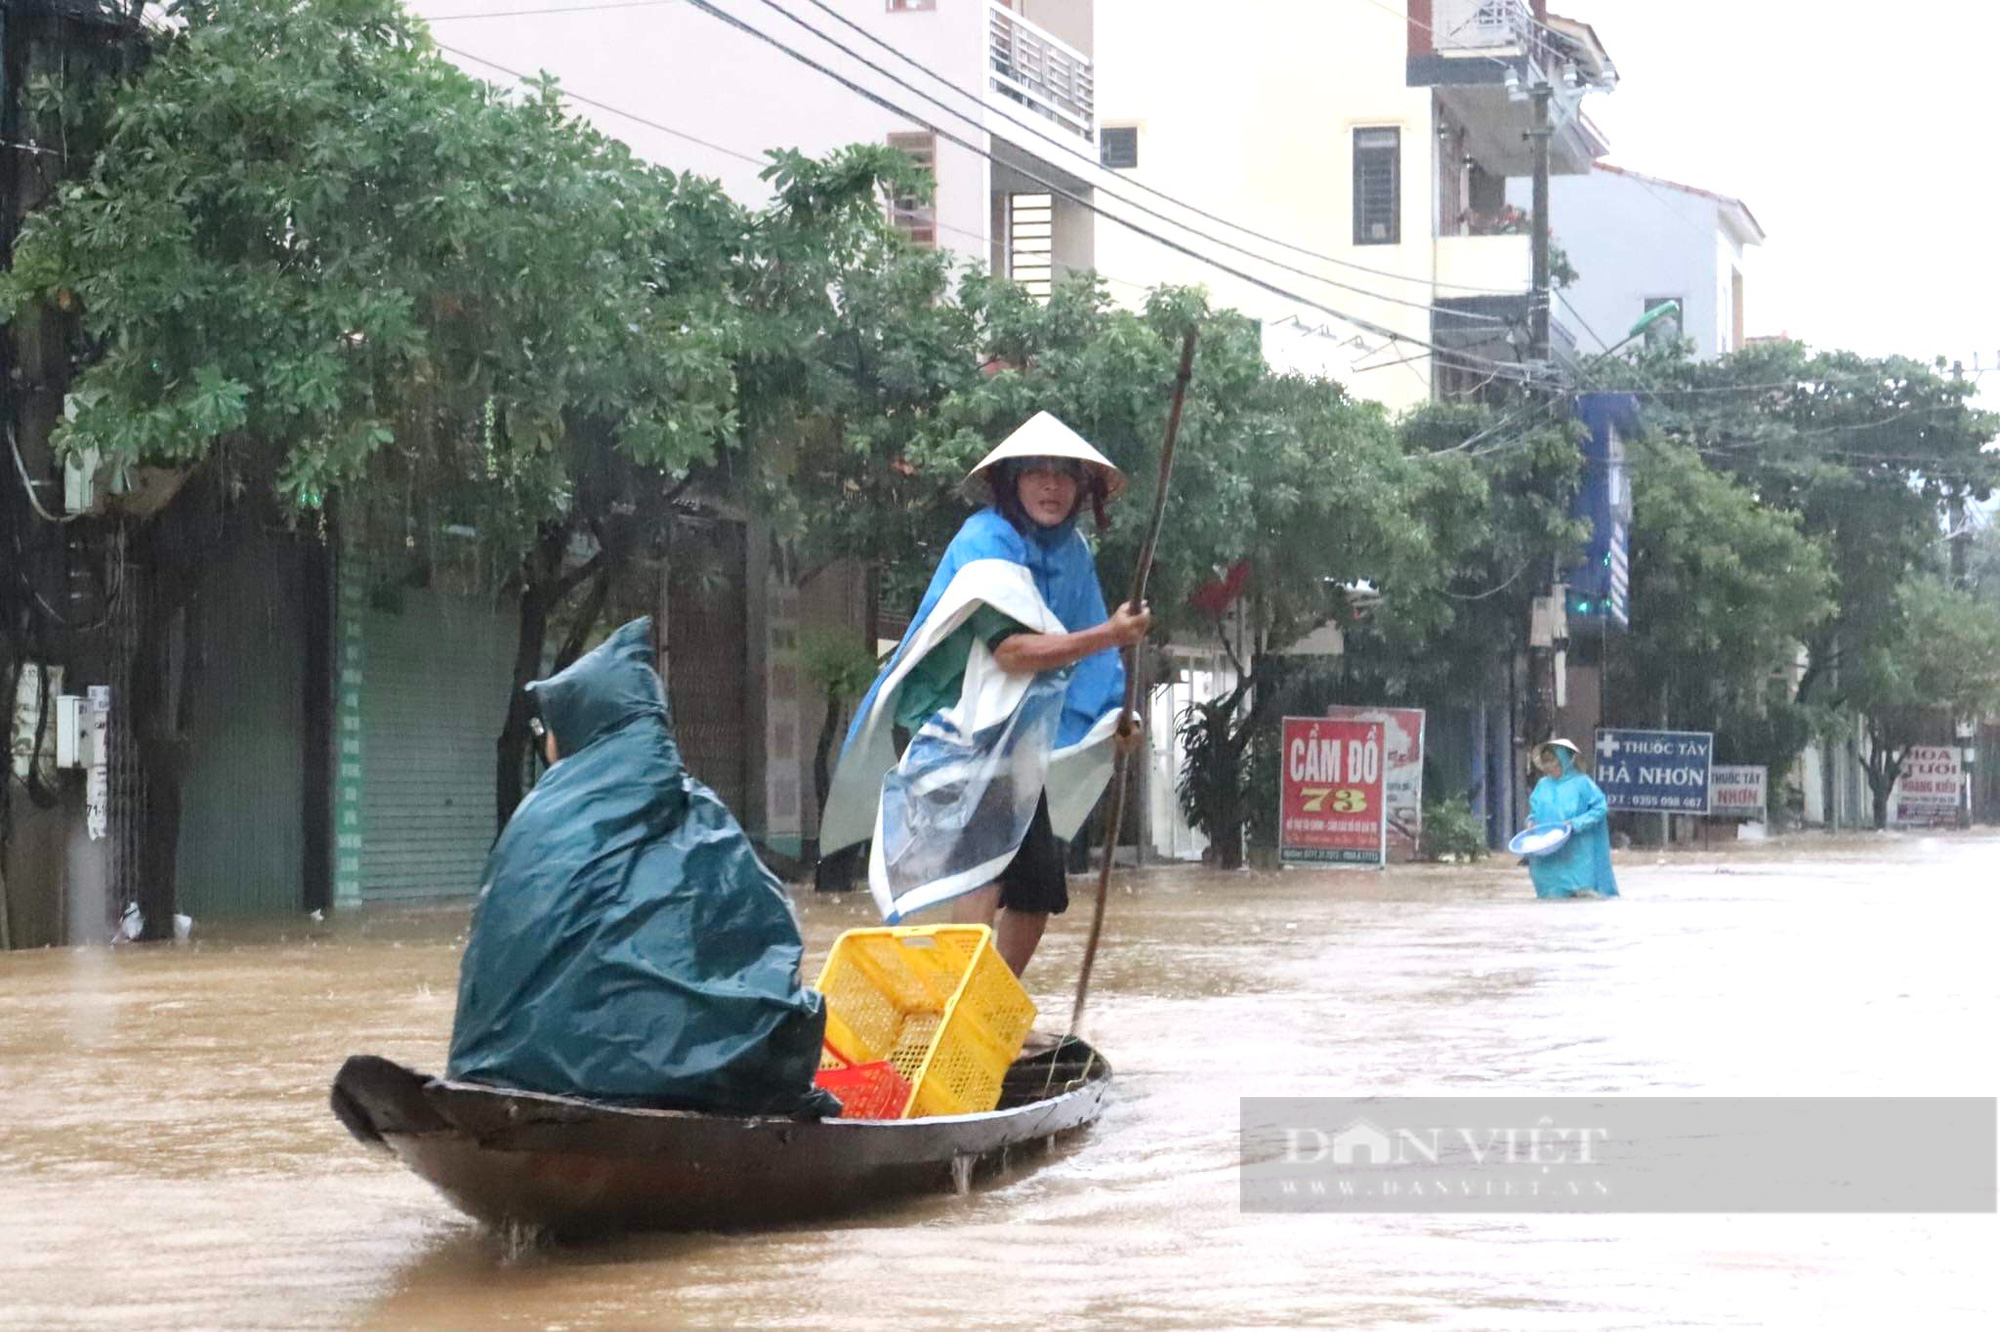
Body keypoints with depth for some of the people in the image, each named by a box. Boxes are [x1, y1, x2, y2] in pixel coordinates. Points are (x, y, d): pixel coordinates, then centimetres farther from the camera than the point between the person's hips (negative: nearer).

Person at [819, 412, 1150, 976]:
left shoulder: (1070, 550, 11)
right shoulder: (986, 542, -14)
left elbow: (1073, 656, 21)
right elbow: (1012, 649, -25)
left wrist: (1112, 719, 7)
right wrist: (1109, 635, -26)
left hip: (1020, 748, 9)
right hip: (962, 734, -9)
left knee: (1037, 891, 11)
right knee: (982, 866, -27)